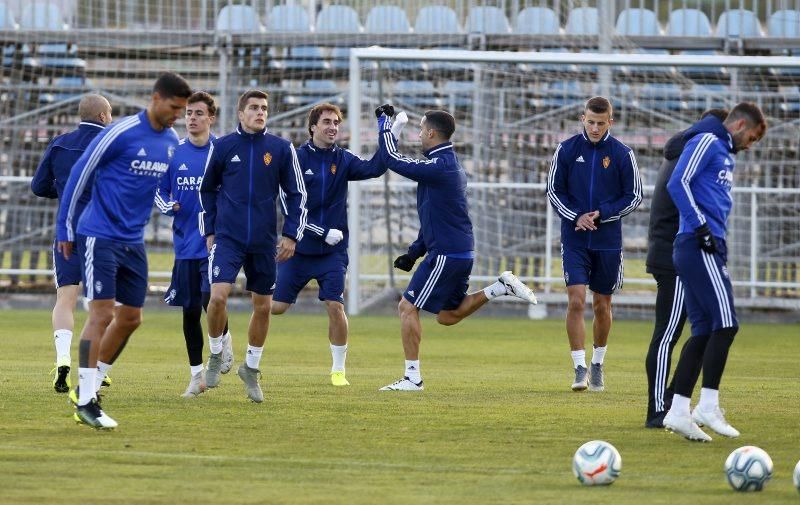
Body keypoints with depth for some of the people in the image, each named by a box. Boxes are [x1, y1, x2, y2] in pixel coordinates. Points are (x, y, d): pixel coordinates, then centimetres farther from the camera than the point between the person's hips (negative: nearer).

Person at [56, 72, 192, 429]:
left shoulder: (172, 142, 7)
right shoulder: (121, 133, -15)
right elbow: (79, 175, -8)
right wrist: (65, 229, -6)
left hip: (134, 241, 7)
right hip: (100, 236, -7)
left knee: (131, 317, 8)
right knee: (102, 314, -12)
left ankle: (91, 383, 23)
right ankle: (85, 401, -11)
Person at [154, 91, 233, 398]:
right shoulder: (173, 153, 5)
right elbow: (159, 191, 12)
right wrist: (168, 206, -8)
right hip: (186, 243, 3)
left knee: (211, 299, -20)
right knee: (190, 310, 7)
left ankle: (224, 339, 13)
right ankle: (196, 375, 18)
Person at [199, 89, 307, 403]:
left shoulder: (281, 149, 2)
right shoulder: (222, 147, 1)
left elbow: (296, 194, 8)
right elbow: (207, 189, 13)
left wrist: (291, 235, 1)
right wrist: (209, 231, 11)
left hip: (264, 242, 2)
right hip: (227, 237, -2)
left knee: (263, 307, 6)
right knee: (218, 295, -19)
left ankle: (251, 368, 25)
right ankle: (216, 356, 4)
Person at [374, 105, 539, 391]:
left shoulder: (438, 166, -17)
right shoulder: (452, 166, 16)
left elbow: (393, 161, -16)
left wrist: (385, 124, -3)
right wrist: (414, 253, 22)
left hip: (446, 255, -9)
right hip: (462, 252, 9)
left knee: (408, 307, -4)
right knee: (447, 316, 19)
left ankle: (412, 377, -4)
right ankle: (501, 288, 12)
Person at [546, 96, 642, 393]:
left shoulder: (622, 154, -3)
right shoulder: (566, 150, -1)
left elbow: (634, 197, 2)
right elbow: (554, 190, 4)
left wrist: (601, 214, -12)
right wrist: (576, 216, -12)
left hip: (608, 242, 0)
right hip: (574, 241, 0)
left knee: (602, 305, 9)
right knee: (576, 301, -12)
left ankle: (597, 365, 26)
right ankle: (579, 368, -10)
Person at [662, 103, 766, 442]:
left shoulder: (724, 153, 24)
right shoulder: (707, 141, -5)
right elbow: (677, 184, -16)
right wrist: (701, 226, -18)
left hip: (706, 250, 10)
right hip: (699, 246, -10)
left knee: (704, 332, 6)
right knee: (726, 323, -12)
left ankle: (678, 411, 4)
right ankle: (708, 407, -12)